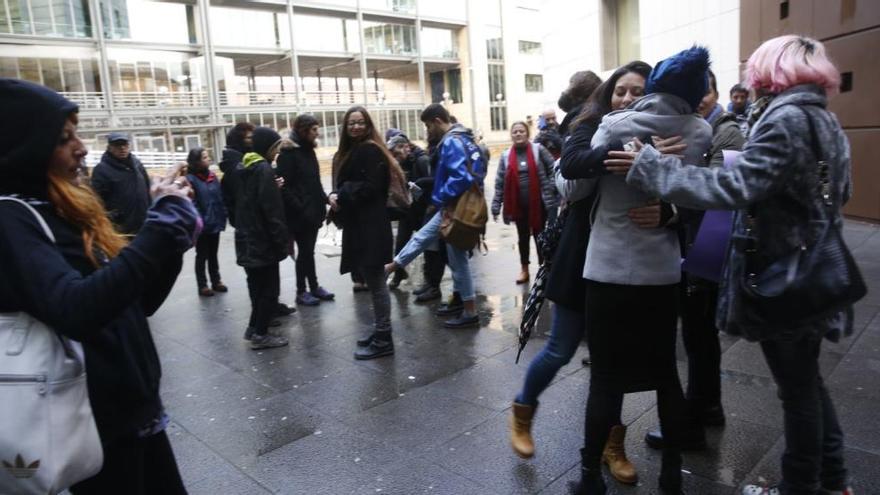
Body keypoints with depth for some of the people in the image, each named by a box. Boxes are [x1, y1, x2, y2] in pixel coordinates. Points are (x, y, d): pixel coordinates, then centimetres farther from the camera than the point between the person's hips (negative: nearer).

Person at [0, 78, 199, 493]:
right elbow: (76, 310, -34)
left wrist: (172, 226, -3)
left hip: (135, 405, 8)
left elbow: (136, 304, 11)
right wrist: (164, 224, -27)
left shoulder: (62, 210, 10)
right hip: (97, 422, -8)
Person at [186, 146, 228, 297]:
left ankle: (216, 281, 29)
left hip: (215, 223, 6)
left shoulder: (212, 176, 7)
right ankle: (202, 286, 18)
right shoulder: (190, 179, -14)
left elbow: (220, 198, 8)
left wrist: (222, 218, 2)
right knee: (202, 256, 7)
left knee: (213, 254, 17)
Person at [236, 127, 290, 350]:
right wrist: (282, 240, -17)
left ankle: (254, 327, 26)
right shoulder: (264, 169, -15)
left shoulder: (244, 168, 12)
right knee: (269, 287, 1)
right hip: (263, 240, -9)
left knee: (257, 285, 18)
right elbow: (272, 210, -20)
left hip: (247, 238, 9)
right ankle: (260, 334, 6)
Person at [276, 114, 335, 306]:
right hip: (299, 214, -7)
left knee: (309, 250, 14)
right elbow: (284, 187, -18)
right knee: (305, 251, 0)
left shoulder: (308, 150, 12)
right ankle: (301, 292, 12)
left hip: (313, 211, 7)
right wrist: (300, 209, -21)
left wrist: (325, 199, 6)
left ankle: (314, 287, 23)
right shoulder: (288, 153, -13)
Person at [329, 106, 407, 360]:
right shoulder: (347, 152, 17)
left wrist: (342, 196, -13)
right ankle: (379, 330, 24)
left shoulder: (371, 150, -10)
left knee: (375, 282, -5)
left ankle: (383, 339, 2)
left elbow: (371, 187, -19)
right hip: (357, 225, 9)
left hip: (371, 226, -9)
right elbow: (342, 185, 18)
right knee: (372, 281, 14)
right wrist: (335, 196, -2)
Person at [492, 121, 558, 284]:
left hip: (538, 203, -2)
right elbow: (500, 182, 2)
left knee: (540, 235, 8)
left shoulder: (538, 149, -3)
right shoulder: (506, 156, 3)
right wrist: (496, 205, -1)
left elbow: (553, 169, -1)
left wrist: (551, 188, -10)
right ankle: (524, 269, 26)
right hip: (518, 205, 2)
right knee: (523, 237, 14)